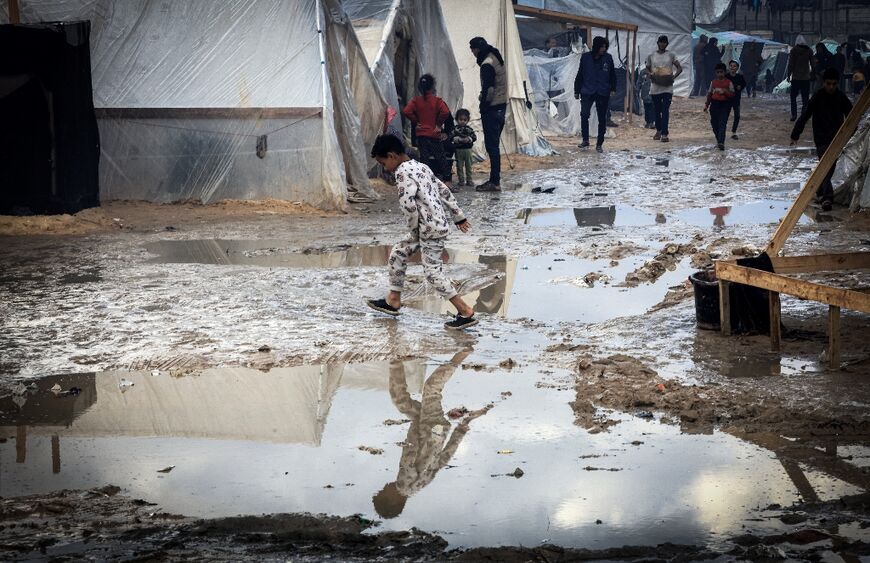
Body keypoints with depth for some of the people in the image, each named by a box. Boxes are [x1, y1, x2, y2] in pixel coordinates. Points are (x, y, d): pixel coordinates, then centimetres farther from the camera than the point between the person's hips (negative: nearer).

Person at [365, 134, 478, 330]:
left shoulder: (403, 172, -15)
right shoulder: (421, 167, 15)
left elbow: (407, 202, -27)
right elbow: (444, 191, 18)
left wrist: (413, 228, -13)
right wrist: (458, 217, 22)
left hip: (430, 229, -10)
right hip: (436, 224, 10)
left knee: (432, 272, -6)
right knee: (397, 254, 18)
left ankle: (466, 312, -3)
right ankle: (393, 301, 27)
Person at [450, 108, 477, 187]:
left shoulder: (469, 129, 2)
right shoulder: (455, 129, -4)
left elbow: (474, 137, -1)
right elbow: (451, 138, -11)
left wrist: (469, 139, -19)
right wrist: (458, 139, -24)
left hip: (468, 150, 2)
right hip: (458, 150, -2)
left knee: (468, 166, 8)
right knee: (460, 166, 4)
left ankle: (469, 180, 16)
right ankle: (461, 180, 11)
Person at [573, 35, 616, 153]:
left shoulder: (608, 58, 2)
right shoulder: (585, 57, 1)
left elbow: (612, 75, 11)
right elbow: (580, 75, 8)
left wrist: (613, 89, 5)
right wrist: (577, 91, 8)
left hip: (603, 93, 1)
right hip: (587, 92, -1)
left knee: (602, 119, 4)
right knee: (584, 114, -15)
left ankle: (599, 144, 14)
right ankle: (585, 140, -1)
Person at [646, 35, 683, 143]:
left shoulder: (671, 56, 4)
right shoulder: (651, 56, 8)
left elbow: (679, 68, 5)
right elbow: (647, 68, 17)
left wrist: (674, 76, -13)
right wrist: (650, 75, -5)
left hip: (667, 88, -2)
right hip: (655, 87, 3)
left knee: (665, 111, -10)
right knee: (656, 110, 9)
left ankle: (664, 134, -14)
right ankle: (658, 131, 25)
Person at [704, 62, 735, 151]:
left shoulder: (728, 82, 1)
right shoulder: (713, 82, 11)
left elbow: (732, 94, -2)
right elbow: (709, 94, 17)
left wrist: (725, 91, -18)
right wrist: (707, 105, 15)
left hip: (725, 105, -4)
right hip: (715, 104, 4)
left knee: (722, 123, -13)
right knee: (714, 123, 5)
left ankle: (721, 143, -22)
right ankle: (719, 141, 21)